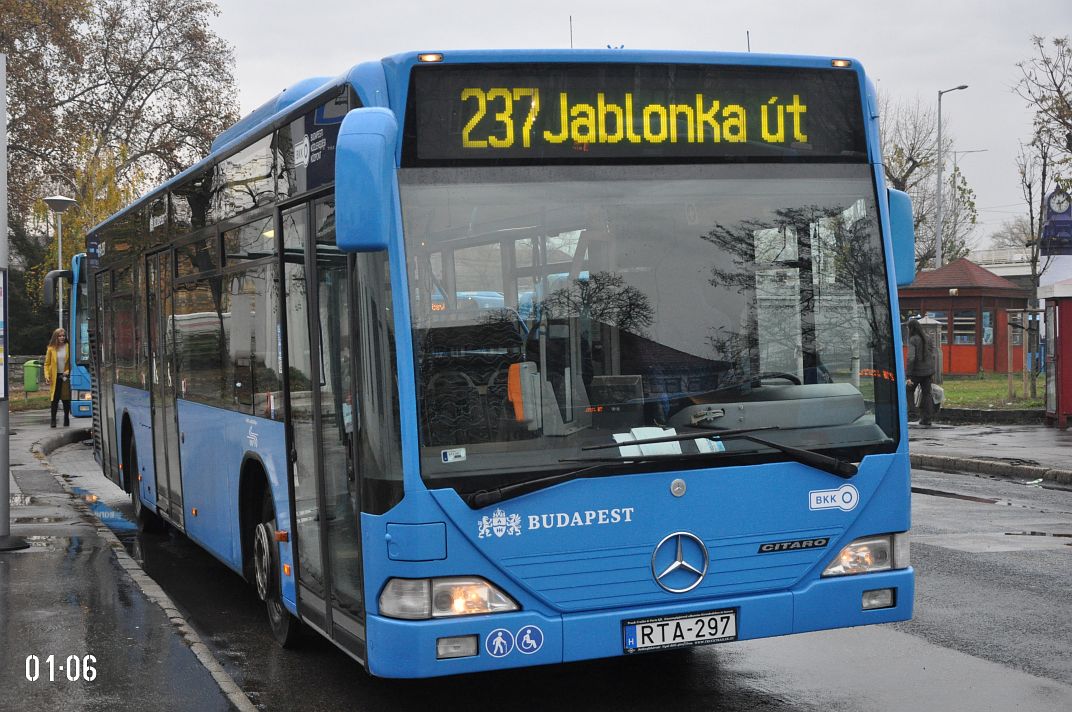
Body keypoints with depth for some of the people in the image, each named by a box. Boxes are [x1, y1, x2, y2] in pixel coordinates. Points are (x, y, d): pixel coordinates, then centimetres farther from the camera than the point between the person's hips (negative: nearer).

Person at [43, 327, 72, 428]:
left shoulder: (68, 347, 1)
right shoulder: (51, 349, 2)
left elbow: (72, 362, 4)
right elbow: (47, 364, 6)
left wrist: (68, 371, -11)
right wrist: (47, 376, -6)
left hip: (66, 377, 0)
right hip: (55, 377, 0)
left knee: (66, 399, 6)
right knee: (55, 399, -4)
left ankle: (66, 419, 17)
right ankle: (53, 420, -1)